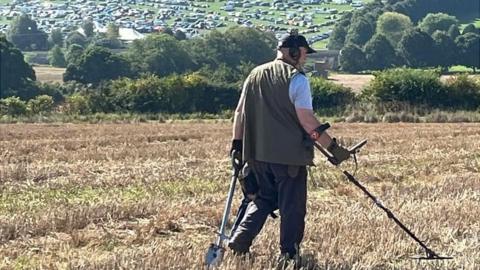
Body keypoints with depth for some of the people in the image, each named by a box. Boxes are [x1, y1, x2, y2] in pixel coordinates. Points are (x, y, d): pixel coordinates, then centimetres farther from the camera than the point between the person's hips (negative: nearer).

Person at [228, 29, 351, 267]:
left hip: (257, 154, 6)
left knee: (263, 199, 20)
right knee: (292, 206, 5)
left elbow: (239, 113, 12)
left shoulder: (255, 75, 10)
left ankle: (239, 239, 8)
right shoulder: (296, 78, -10)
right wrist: (333, 147, -11)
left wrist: (237, 144, 20)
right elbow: (307, 121, -15)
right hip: (289, 154, -6)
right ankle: (288, 253, 8)